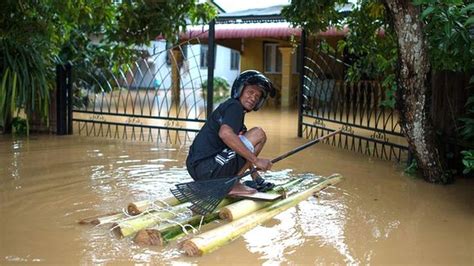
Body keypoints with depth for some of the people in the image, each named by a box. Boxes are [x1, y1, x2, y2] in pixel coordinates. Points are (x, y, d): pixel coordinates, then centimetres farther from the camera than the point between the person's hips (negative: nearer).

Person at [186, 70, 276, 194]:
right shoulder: (235, 106, -5)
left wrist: (255, 175, 28)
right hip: (208, 169, -10)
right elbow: (225, 133, -27)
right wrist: (256, 160, -23)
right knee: (259, 134, -7)